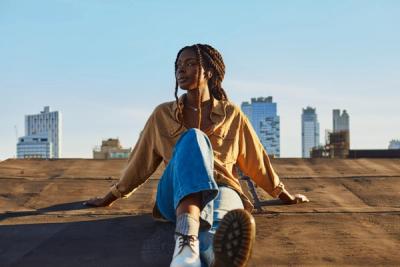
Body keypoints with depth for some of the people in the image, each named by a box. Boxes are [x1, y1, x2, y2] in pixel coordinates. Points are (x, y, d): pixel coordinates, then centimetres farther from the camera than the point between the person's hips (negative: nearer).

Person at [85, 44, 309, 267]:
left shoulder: (231, 114, 14)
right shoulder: (163, 115, 14)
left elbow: (257, 160, 22)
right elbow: (141, 161, 21)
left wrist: (286, 196, 29)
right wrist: (110, 198, 26)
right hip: (177, 196, 0)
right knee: (193, 139, -35)